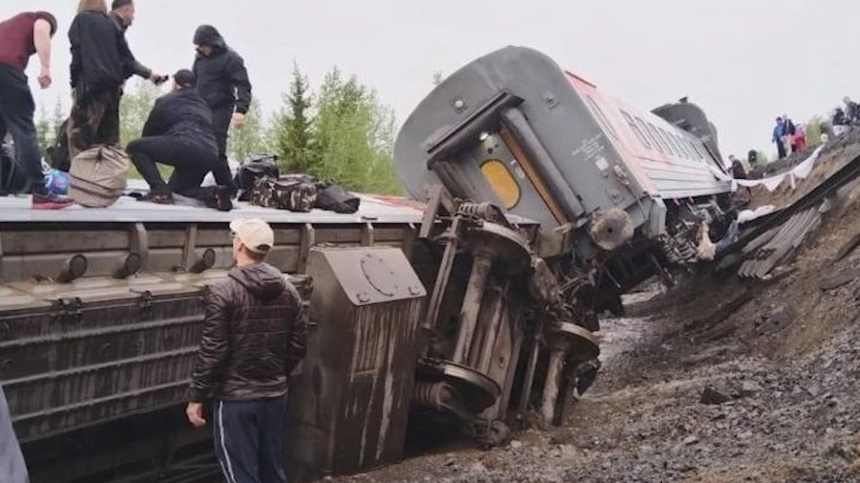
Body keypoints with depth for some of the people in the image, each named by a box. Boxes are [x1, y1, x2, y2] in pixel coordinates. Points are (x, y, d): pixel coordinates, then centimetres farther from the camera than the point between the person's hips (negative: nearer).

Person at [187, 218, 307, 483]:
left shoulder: (223, 291, -15)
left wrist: (196, 397, -7)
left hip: (235, 398, -6)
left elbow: (212, 351, -16)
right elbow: (299, 344, 7)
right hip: (275, 395, 6)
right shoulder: (288, 290, 2)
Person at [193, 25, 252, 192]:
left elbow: (243, 85, -13)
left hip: (220, 110, -7)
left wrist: (240, 110, -26)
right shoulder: (200, 58, 16)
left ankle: (228, 190, -10)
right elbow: (193, 81, 28)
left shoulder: (230, 58, -5)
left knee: (216, 152, -16)